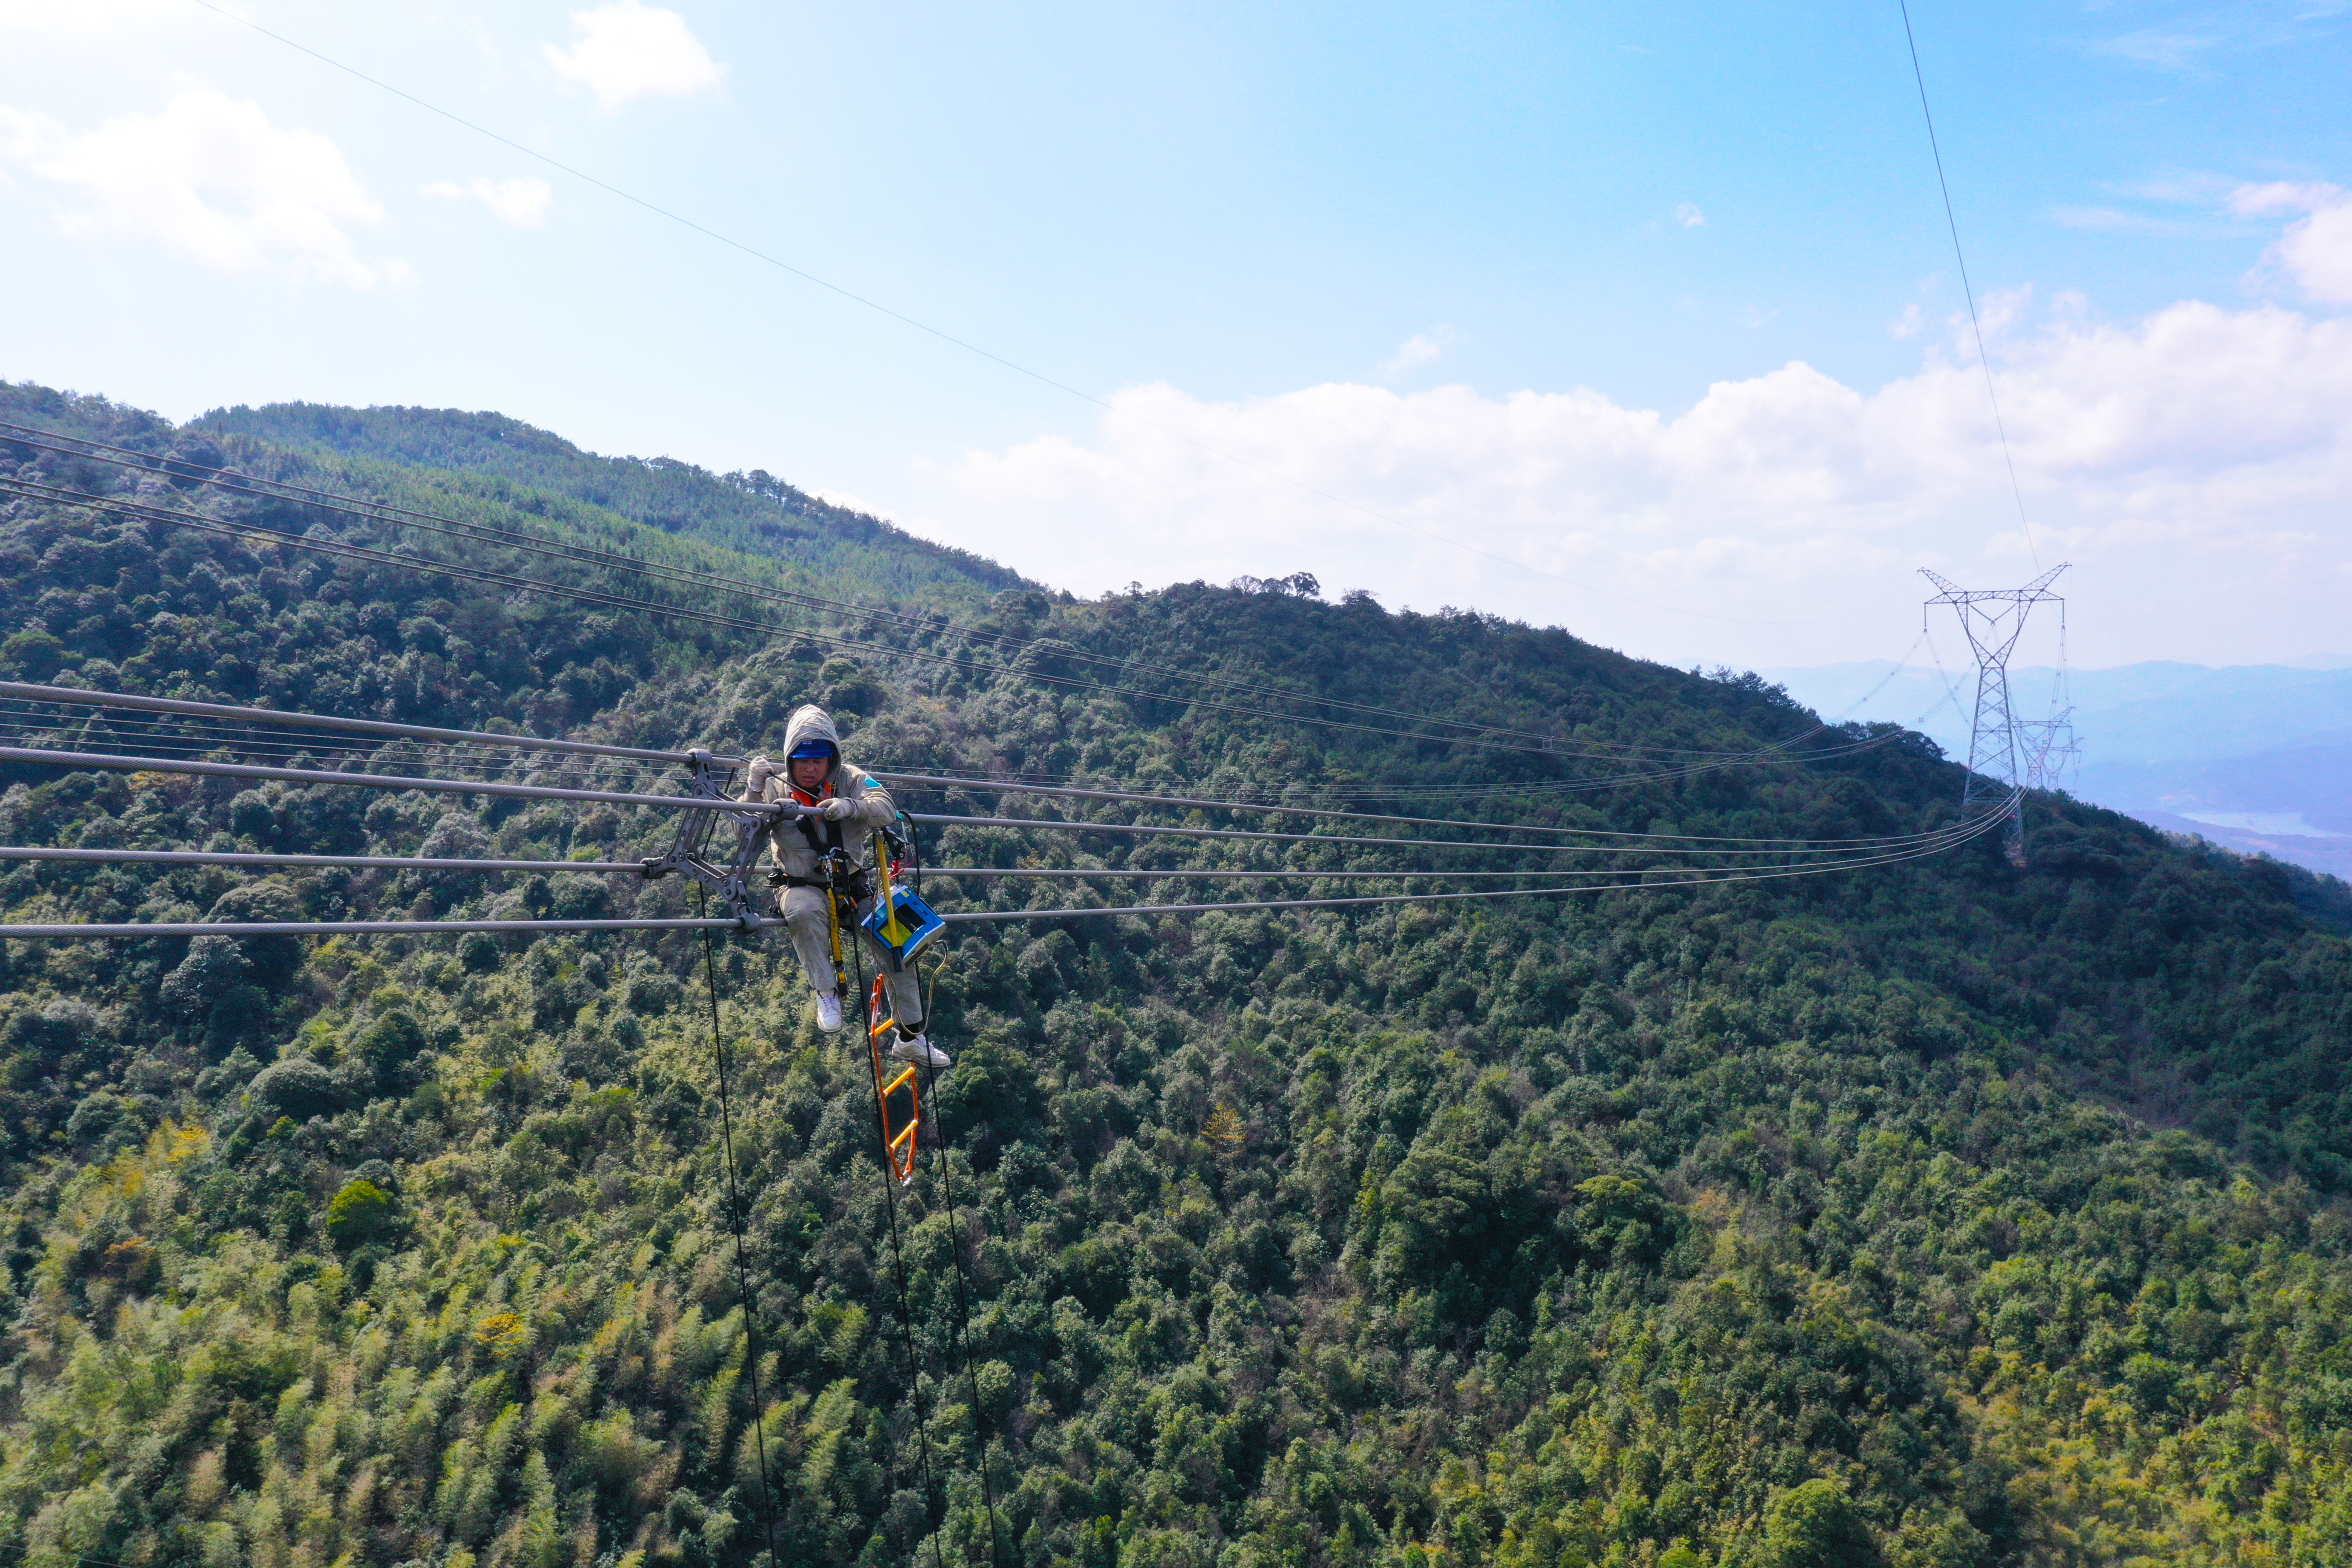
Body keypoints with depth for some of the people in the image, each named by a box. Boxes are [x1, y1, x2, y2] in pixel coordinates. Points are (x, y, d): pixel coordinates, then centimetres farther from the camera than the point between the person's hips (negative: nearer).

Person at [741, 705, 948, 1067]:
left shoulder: (850, 781, -4)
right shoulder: (776, 788, -4)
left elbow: (886, 810, -20)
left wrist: (851, 806, -40)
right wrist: (754, 790, -31)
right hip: (805, 887, -2)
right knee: (804, 912, -38)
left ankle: (911, 1039, 12)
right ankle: (826, 993, -18)